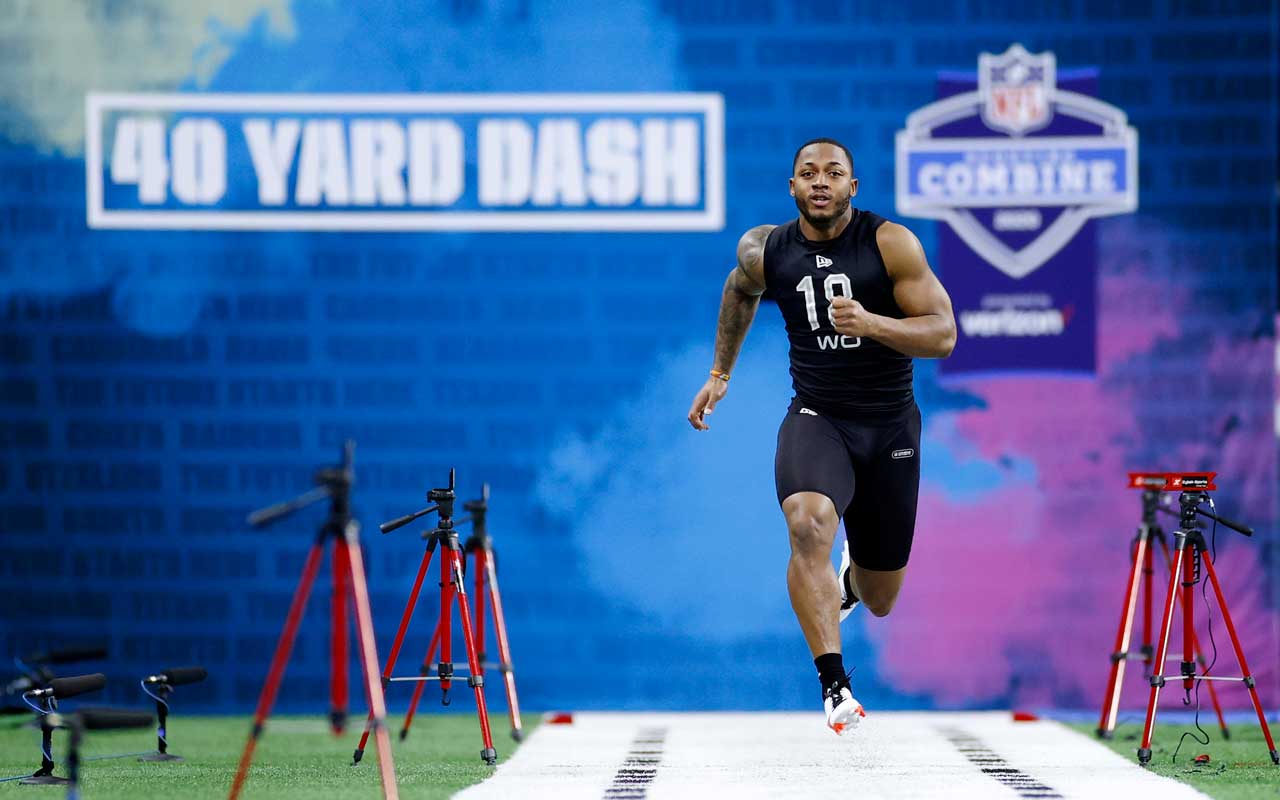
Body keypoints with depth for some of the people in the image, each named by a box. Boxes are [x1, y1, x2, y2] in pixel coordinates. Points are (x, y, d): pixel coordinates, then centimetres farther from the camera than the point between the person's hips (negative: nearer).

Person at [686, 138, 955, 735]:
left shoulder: (891, 244, -12)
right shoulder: (764, 251, -4)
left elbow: (943, 335, -14)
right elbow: (740, 292, 21)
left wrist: (870, 323, -30)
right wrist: (719, 374, 24)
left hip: (890, 427, 0)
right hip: (816, 417, 0)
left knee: (880, 601, 12)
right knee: (809, 524, -35)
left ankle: (850, 579, 53)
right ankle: (834, 685, -31)